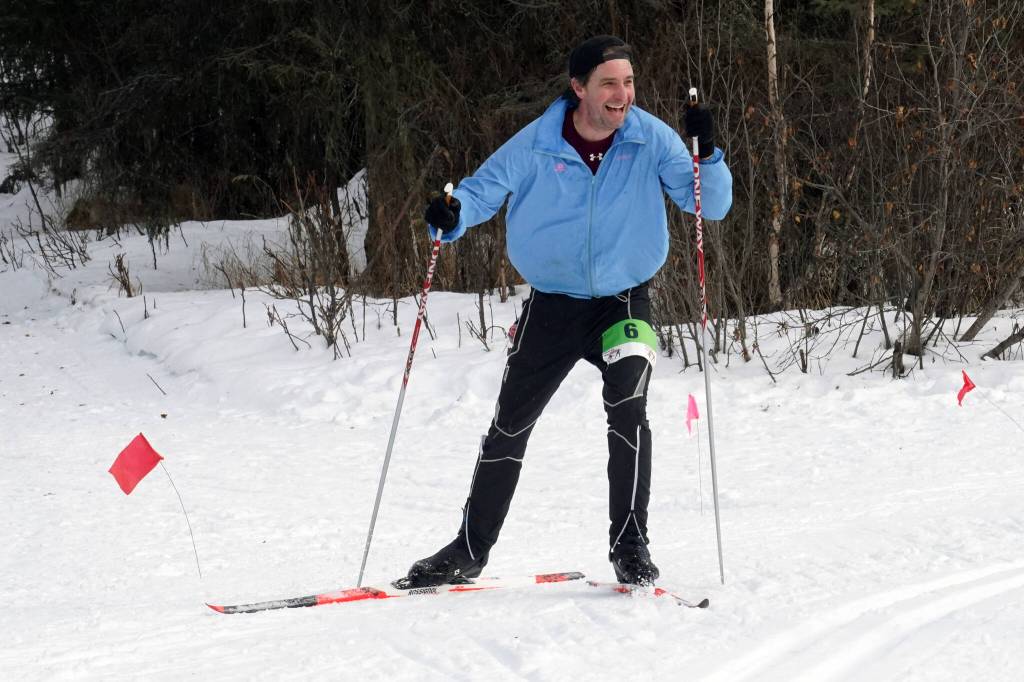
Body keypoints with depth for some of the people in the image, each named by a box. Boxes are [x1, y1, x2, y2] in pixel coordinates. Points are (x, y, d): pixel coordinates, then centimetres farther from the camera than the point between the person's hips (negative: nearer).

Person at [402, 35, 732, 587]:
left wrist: (707, 155, -28)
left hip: (623, 302, -1)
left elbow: (711, 206, -9)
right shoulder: (536, 144, -11)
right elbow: (483, 189, -7)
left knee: (627, 411, -24)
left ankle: (630, 546, -13)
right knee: (508, 429, 8)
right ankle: (470, 549, 24)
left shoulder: (652, 139, -10)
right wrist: (452, 215, -29)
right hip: (552, 306, 1)